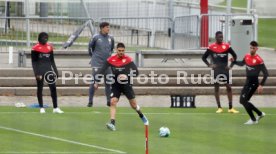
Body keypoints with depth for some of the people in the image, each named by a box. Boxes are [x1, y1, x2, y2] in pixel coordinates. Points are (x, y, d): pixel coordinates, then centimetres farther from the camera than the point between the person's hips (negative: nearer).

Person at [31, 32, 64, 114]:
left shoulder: (50, 47, 10)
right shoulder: (36, 48, -5)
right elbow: (34, 62, -5)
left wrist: (56, 71, 12)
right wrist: (36, 73, -13)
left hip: (48, 70, 4)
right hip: (40, 71, -4)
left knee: (53, 88, -1)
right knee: (40, 89, 3)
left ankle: (55, 108, 1)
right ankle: (41, 108, 10)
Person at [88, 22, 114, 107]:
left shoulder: (111, 38, 5)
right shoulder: (96, 37, -6)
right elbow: (90, 47, 10)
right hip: (97, 64, -4)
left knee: (108, 83, 5)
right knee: (94, 82, -5)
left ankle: (109, 101, 13)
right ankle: (90, 101, 1)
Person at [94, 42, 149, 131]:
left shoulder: (128, 60, -10)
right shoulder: (111, 60, -6)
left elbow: (136, 72, -13)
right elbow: (102, 70, -1)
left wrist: (127, 76, -29)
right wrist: (97, 81, -6)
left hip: (126, 85, -1)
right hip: (116, 85, 1)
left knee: (133, 104, 8)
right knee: (113, 102, -18)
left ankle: (142, 116, 38)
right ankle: (112, 124, -23)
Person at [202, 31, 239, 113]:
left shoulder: (226, 46, 1)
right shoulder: (211, 47, -2)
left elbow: (234, 56, 11)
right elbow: (204, 57, 6)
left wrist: (231, 66, 3)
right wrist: (210, 65, -5)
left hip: (225, 69, 1)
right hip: (216, 70, -1)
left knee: (228, 87, -2)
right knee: (216, 88, 2)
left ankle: (231, 108, 1)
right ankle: (219, 107, 7)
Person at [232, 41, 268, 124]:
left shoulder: (259, 60, -19)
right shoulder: (247, 56, 4)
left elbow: (265, 74, -18)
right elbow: (242, 63, 26)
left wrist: (261, 85, -24)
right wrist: (234, 61, 8)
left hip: (253, 83, -8)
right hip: (247, 82, 8)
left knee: (243, 100, -12)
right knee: (243, 100, 13)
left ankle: (253, 120, 0)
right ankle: (260, 114, 24)